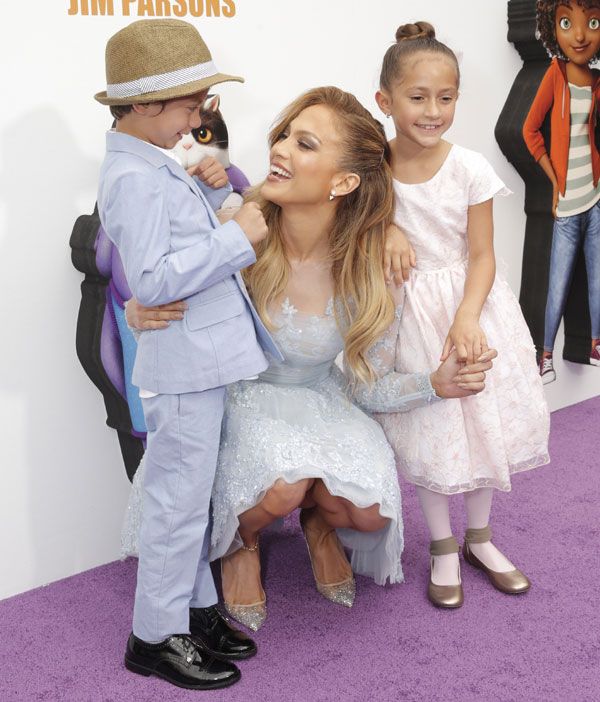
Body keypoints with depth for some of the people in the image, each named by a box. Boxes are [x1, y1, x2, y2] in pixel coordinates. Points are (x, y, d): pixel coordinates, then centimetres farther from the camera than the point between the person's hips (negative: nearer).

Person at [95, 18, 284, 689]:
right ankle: (157, 635, 16)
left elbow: (195, 239, 22)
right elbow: (151, 281, -26)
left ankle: (194, 606, 33)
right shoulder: (135, 179, -18)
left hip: (207, 361, 10)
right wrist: (237, 236, -22)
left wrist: (214, 190, 4)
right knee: (179, 501, 1)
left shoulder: (156, 166, 12)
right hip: (184, 367, -10)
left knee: (192, 496, 19)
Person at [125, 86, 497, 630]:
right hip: (243, 398, -2)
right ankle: (241, 540, 8)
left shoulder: (367, 275, -18)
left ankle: (318, 516, 21)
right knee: (284, 487, -31)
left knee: (370, 513, -19)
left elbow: (367, 387, -7)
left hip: (319, 399, 2)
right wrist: (141, 312, -30)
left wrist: (435, 384, -25)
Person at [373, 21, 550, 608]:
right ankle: (443, 548, 26)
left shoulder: (469, 169, -10)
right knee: (428, 433, 7)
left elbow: (482, 255, -8)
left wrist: (467, 318, -21)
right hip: (410, 313, -1)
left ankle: (479, 536, 33)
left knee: (482, 421, 11)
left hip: (471, 304, 1)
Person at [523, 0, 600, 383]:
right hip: (566, 205, -4)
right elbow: (530, 130, -6)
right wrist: (556, 182, -7)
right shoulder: (555, 74, -10)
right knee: (559, 287, 1)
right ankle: (547, 354, 17)